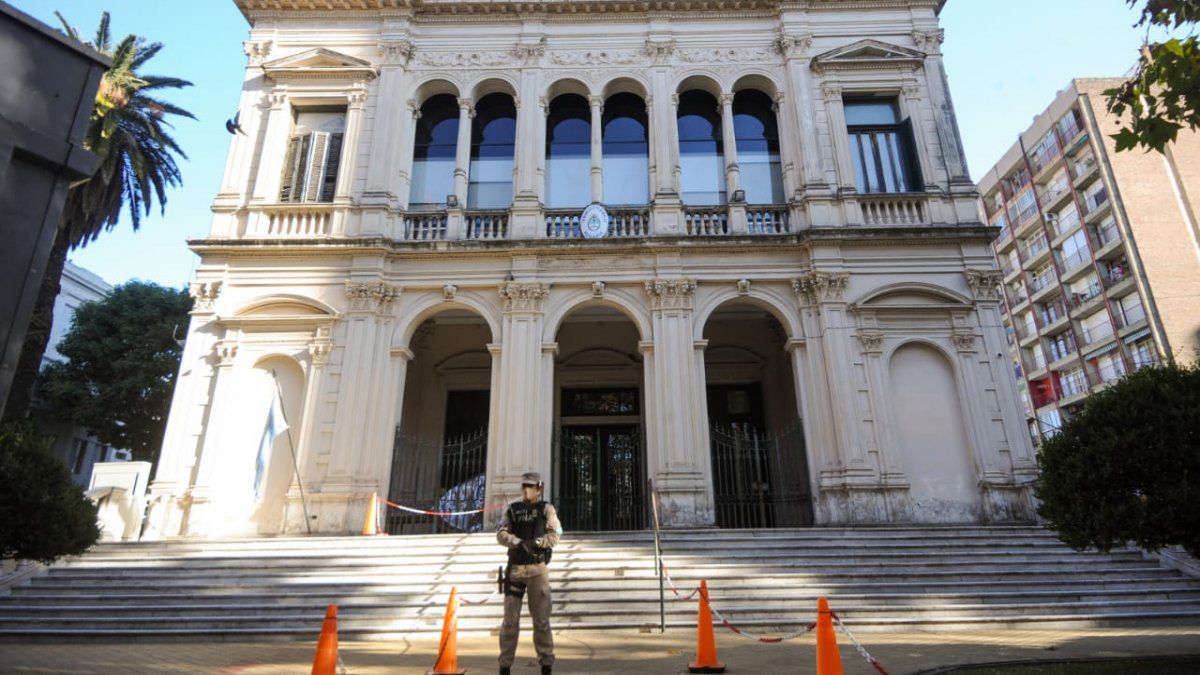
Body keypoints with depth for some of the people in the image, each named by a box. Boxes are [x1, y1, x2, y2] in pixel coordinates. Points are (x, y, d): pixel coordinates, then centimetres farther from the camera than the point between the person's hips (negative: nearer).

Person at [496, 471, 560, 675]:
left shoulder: (546, 509, 3)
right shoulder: (512, 509, 8)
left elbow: (554, 536, -8)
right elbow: (501, 534, -5)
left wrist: (535, 542, -25)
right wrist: (519, 543, -23)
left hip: (538, 569, -2)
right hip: (515, 568, 2)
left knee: (541, 619, 2)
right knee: (510, 619, 6)